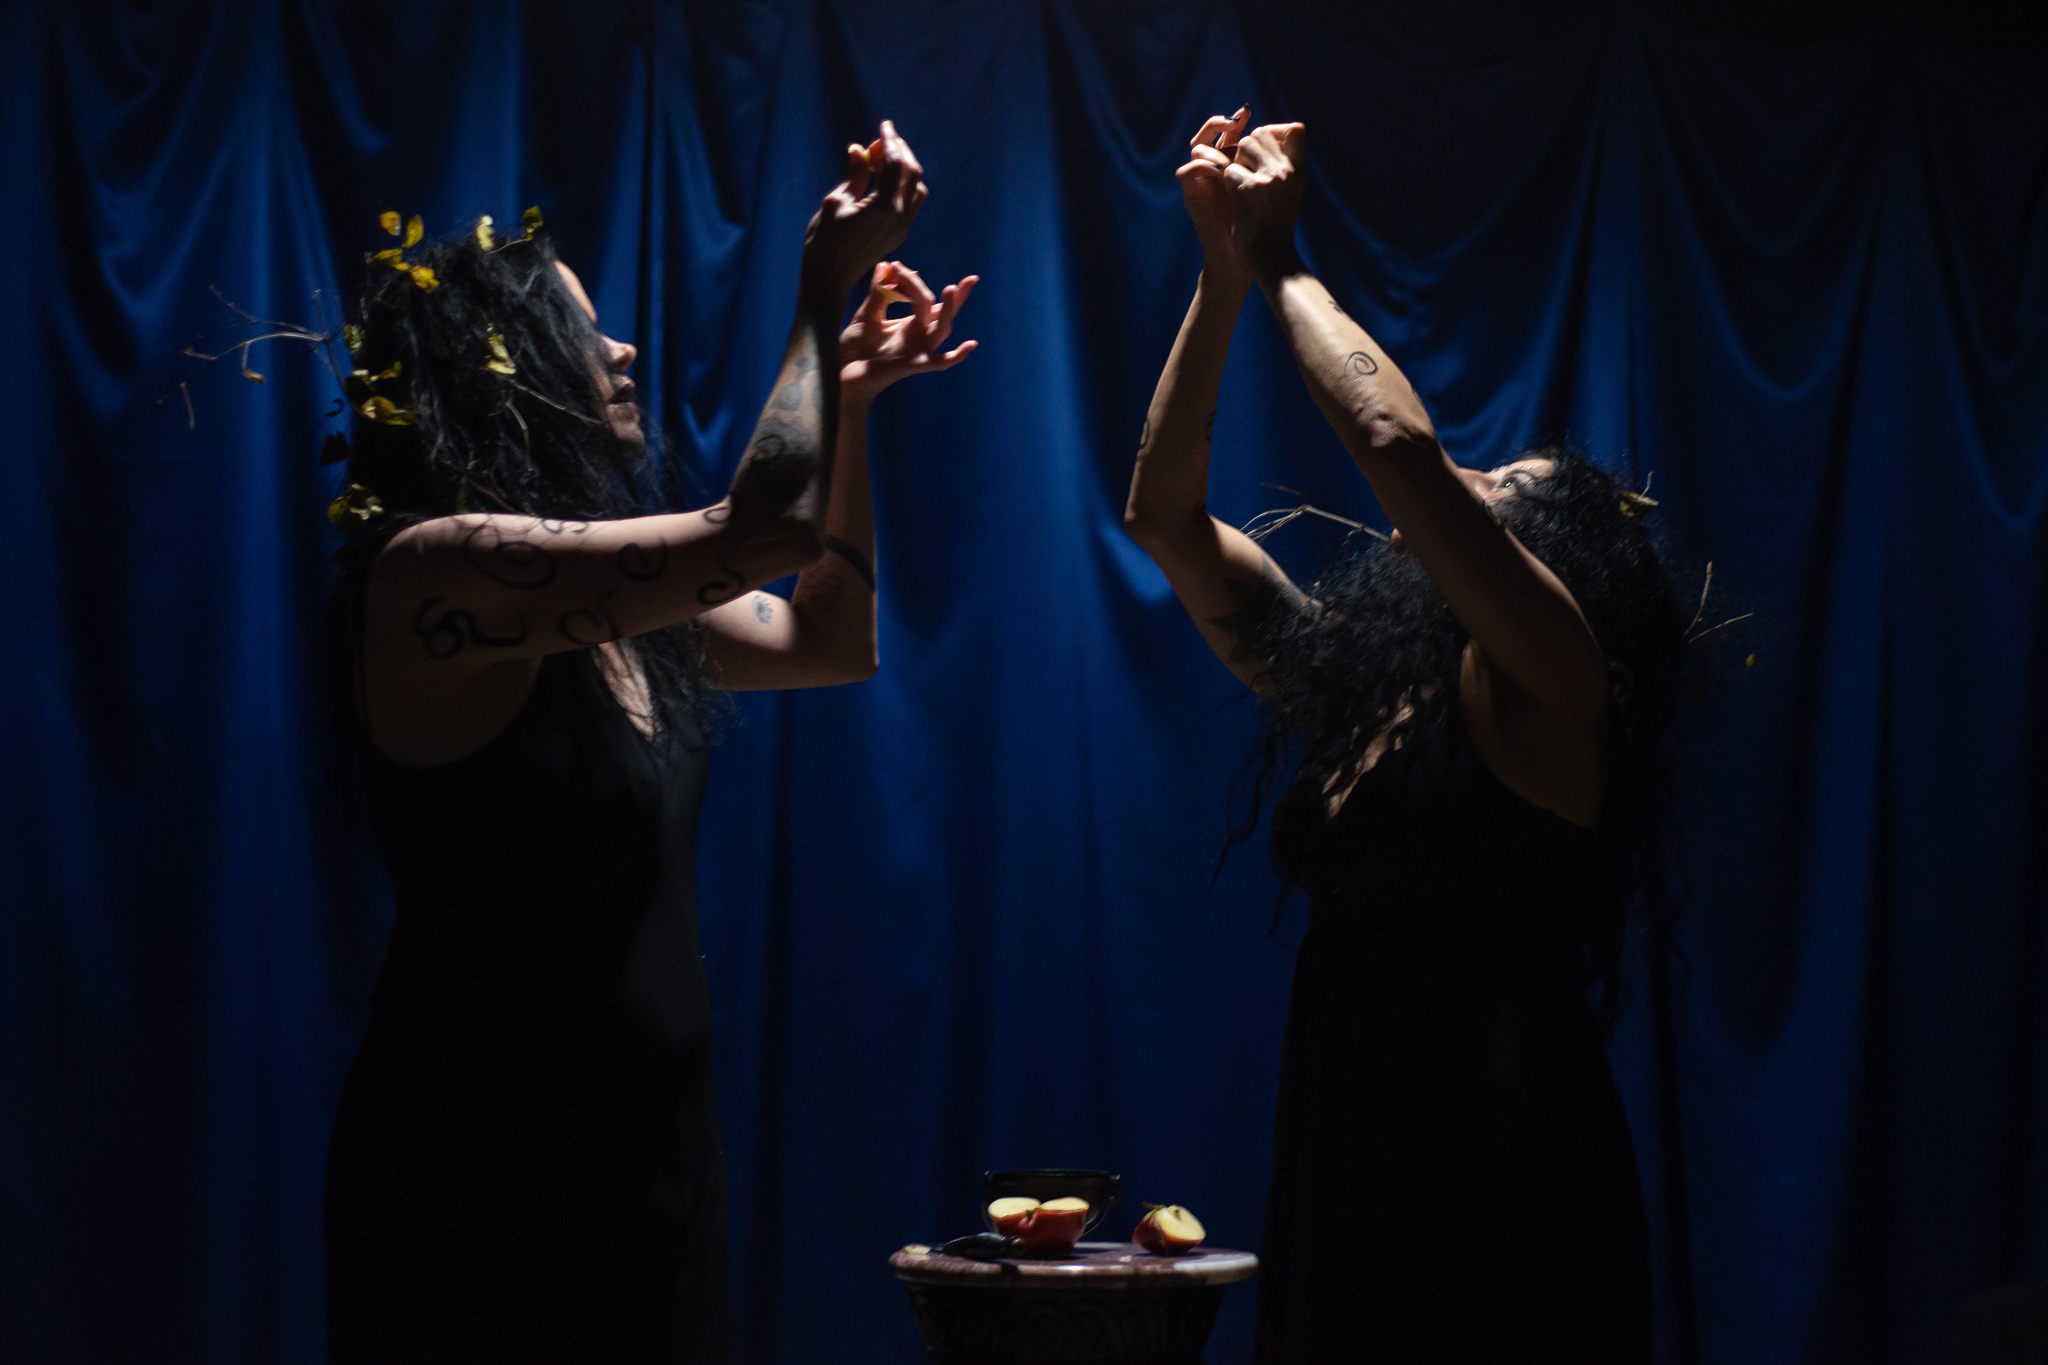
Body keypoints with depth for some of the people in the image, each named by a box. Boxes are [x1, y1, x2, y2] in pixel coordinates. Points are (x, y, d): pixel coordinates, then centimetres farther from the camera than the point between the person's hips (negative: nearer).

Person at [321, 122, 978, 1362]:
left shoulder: (602, 602, 11)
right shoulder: (434, 570, -18)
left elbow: (831, 639, 23)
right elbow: (767, 527, -25)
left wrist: (851, 401, 14)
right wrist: (825, 285, -12)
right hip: (492, 1166, -9)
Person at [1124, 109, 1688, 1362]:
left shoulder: (1541, 685, -7)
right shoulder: (1342, 683, 13)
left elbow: (1395, 439, -19)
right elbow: (1165, 511, 14)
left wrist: (1281, 264, -5)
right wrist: (1224, 277, 7)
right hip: (1339, 1173, 7)